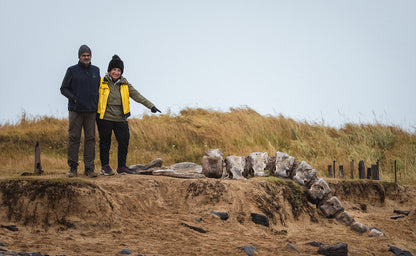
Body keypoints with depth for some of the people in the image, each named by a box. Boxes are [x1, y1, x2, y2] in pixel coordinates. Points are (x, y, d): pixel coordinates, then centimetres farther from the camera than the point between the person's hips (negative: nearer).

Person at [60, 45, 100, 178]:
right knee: (73, 138, -3)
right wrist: (73, 98, -10)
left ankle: (89, 167, 5)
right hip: (75, 110, -3)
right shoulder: (72, 70, 1)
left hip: (91, 111, 3)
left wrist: (97, 102, 11)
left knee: (90, 139, 1)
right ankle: (73, 167, 3)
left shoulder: (96, 71, 12)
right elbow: (63, 88, 4)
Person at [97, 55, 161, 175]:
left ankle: (122, 166, 14)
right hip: (105, 119, -3)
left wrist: (151, 106, -4)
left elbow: (137, 96, 4)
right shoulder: (101, 83, 0)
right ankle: (105, 166, 13)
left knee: (124, 142, 2)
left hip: (120, 119, 3)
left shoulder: (125, 85, 8)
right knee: (105, 142, 2)